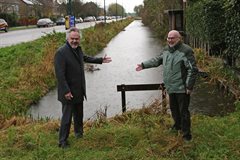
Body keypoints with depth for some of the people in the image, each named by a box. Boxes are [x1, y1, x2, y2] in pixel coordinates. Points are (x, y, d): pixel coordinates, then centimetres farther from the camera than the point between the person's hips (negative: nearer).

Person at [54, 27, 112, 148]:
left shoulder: (78, 49, 7)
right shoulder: (61, 52, -20)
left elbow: (85, 58, 30)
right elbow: (60, 74, -23)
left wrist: (100, 60, 35)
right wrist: (66, 91, -25)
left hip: (79, 91, 8)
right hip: (68, 92, -8)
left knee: (79, 114, 22)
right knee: (67, 117, -1)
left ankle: (78, 132, 42)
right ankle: (63, 142, 12)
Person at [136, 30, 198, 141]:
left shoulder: (186, 51, -17)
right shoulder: (166, 50, 7)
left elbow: (193, 70, -17)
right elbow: (157, 60, 21)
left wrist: (189, 86, -18)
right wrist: (144, 65, 16)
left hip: (182, 88, -7)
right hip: (171, 87, 8)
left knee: (183, 111, -2)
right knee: (174, 108, 22)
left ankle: (186, 134, 11)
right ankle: (177, 125, 43)